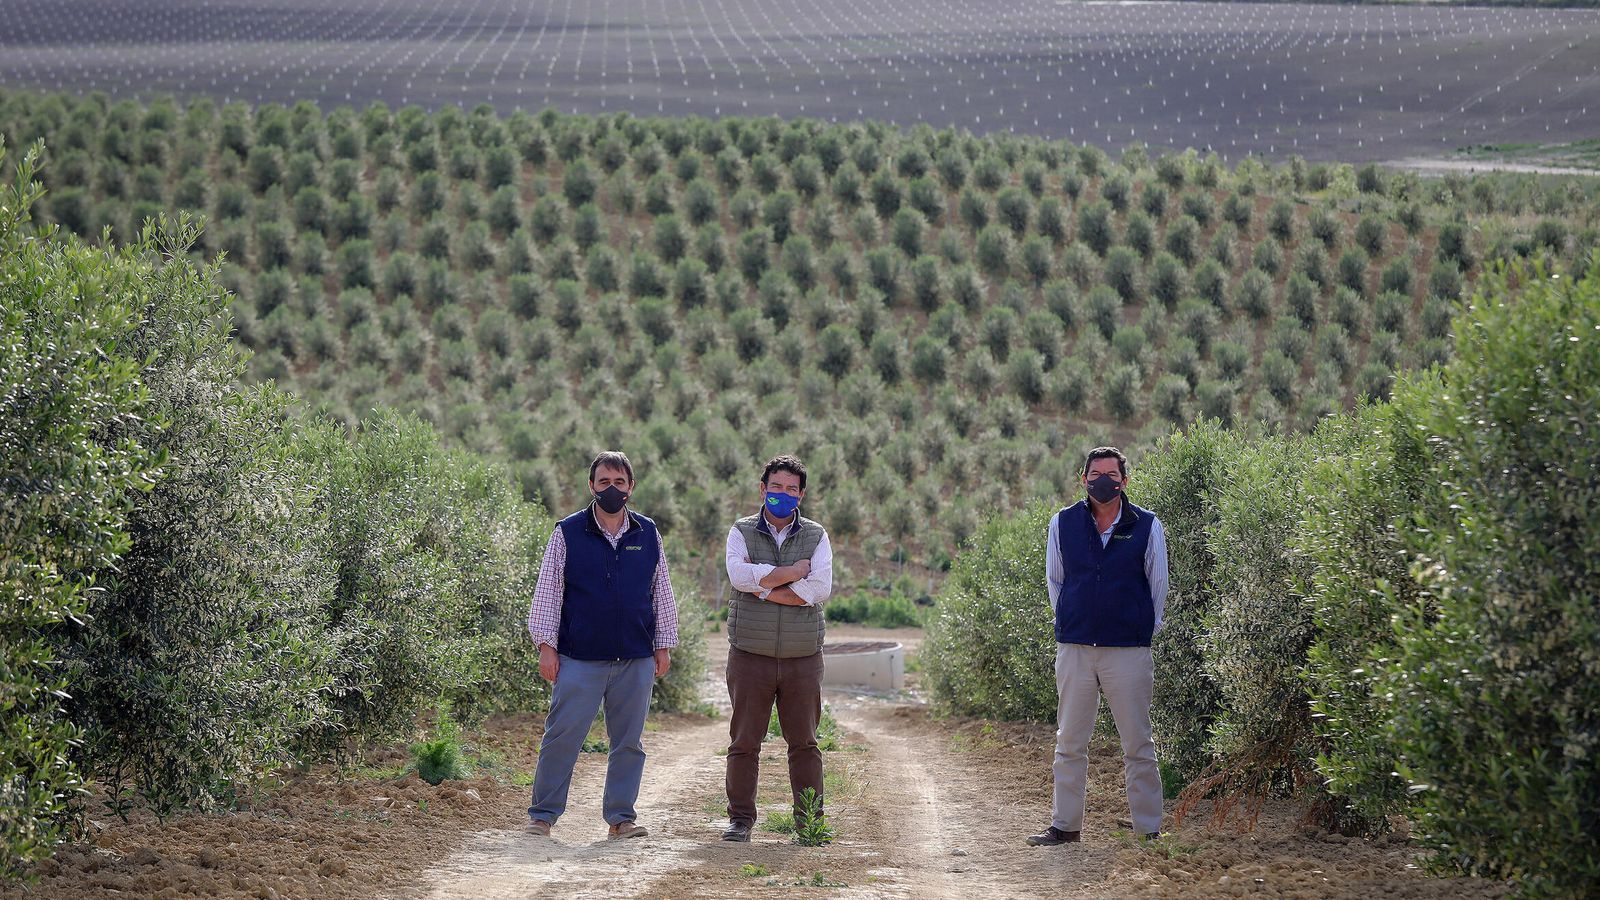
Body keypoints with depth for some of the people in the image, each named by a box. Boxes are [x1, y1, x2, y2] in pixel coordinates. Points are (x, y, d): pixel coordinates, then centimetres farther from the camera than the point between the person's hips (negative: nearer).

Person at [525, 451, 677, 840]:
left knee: (628, 742, 6)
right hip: (580, 658, -3)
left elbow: (661, 593, 15)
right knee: (562, 737, -4)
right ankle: (542, 815, 4)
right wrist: (546, 645, -3)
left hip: (636, 661, 3)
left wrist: (664, 646, 11)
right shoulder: (567, 533, 2)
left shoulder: (647, 534, 10)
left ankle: (621, 816, 14)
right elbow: (548, 592, 3)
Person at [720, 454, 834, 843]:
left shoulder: (816, 536, 8)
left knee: (804, 743, 4)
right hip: (750, 654, -1)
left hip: (802, 657, 1)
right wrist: (794, 571, -12)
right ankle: (740, 820, 7)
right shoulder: (742, 532, 6)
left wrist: (762, 588, -11)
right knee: (744, 742, 1)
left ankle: (808, 820, 10)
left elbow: (820, 589, -8)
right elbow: (739, 574, -14)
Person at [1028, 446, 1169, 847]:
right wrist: (1069, 623, 12)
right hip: (1074, 648, 2)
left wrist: (1145, 630, 8)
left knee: (1138, 744, 1)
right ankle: (1065, 825, 14)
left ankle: (1149, 829, 6)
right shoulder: (1063, 523, 4)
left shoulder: (1146, 526, -1)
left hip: (1129, 649, -2)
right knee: (1069, 742, 7)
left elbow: (1158, 585, 8)